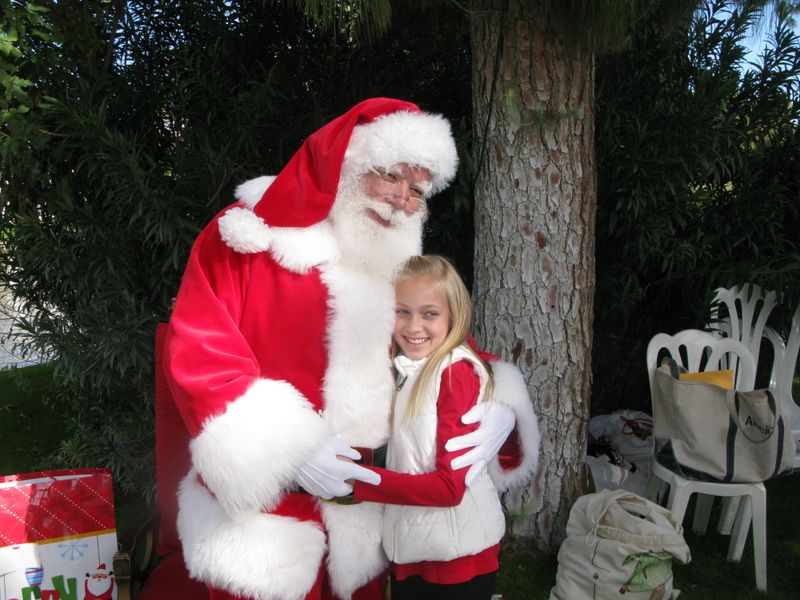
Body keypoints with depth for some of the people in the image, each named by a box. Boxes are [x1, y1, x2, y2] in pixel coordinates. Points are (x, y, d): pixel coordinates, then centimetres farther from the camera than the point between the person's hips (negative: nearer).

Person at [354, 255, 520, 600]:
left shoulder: (458, 370, -17)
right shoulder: (405, 370, 5)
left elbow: (449, 486, -20)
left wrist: (357, 478, -19)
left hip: (458, 555, -6)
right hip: (409, 549, 7)